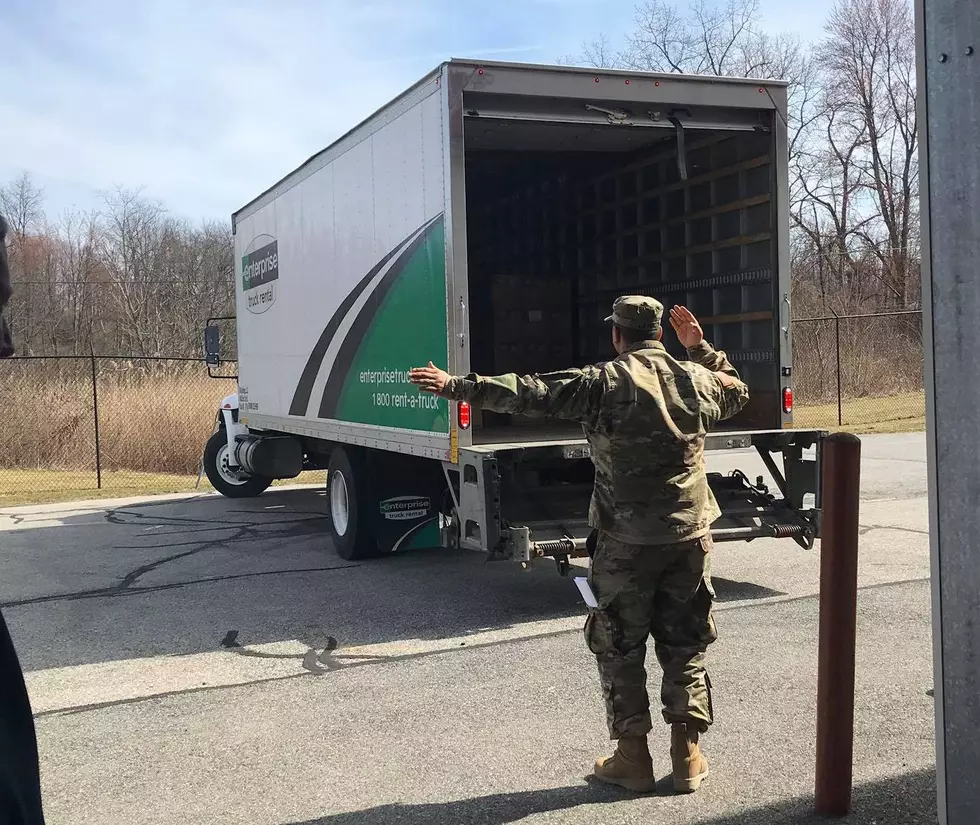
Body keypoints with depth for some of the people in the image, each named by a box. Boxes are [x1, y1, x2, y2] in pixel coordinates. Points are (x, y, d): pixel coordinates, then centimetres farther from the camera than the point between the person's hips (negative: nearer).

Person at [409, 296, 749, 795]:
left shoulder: (605, 383, -9)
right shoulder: (698, 379, 4)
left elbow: (531, 394, -11)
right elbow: (736, 393, 26)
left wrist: (459, 387, -7)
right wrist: (700, 348, 29)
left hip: (627, 539, -4)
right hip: (691, 535, 4)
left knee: (618, 648, 9)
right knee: (686, 646, 14)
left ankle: (632, 758, 13)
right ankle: (688, 757, 16)